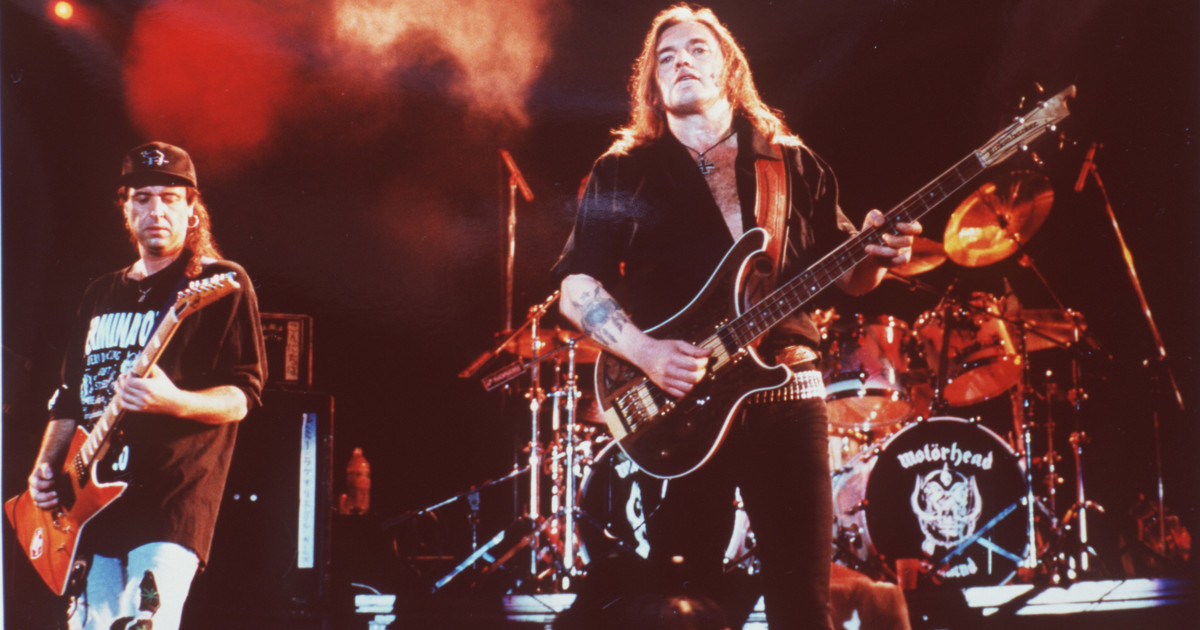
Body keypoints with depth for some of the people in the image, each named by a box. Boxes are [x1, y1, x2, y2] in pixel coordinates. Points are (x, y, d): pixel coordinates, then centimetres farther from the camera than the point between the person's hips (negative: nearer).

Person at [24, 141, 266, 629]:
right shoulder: (100, 295, 20)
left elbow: (242, 397, -7)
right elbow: (69, 398, 25)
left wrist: (172, 402, -25)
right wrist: (45, 467, 9)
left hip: (174, 498, -6)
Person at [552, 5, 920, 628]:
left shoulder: (795, 165, 14)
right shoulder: (623, 173, 7)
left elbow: (842, 276, 15)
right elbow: (577, 288, 0)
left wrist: (874, 254, -9)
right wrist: (645, 351, -16)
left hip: (787, 396, 2)